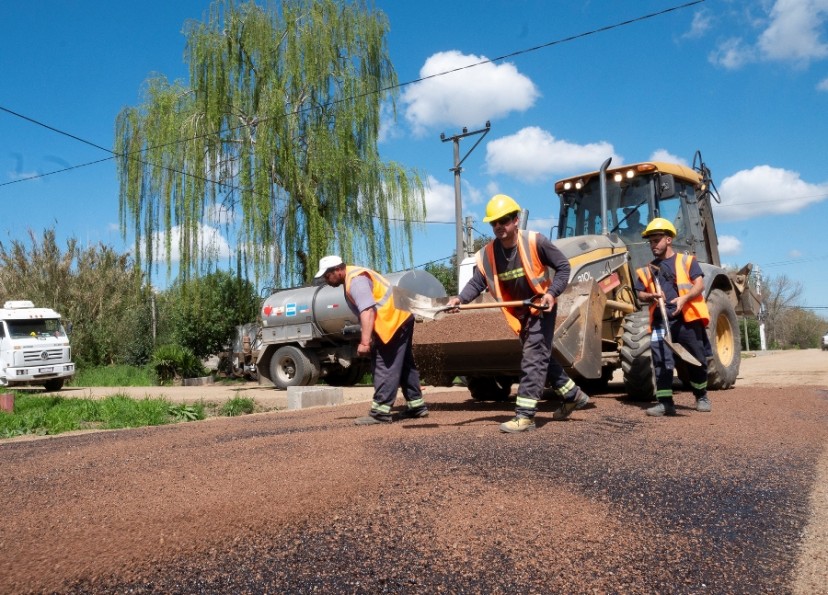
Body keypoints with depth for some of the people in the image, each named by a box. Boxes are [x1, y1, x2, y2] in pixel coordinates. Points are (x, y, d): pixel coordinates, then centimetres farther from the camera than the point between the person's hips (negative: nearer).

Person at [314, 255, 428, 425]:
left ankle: (381, 412, -7)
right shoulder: (351, 279, 15)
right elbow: (363, 312, 18)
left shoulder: (356, 279, -18)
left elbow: (367, 311, -28)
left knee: (385, 367, -9)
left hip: (393, 320, -11)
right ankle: (417, 405, 25)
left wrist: (365, 342, -30)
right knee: (403, 365, 16)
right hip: (400, 318, 11)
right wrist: (368, 339, 18)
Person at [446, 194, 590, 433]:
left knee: (532, 359, -12)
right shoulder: (487, 254, -8)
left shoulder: (534, 242, -20)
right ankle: (573, 395, 38)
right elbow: (476, 282, -10)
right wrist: (460, 298, -30)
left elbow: (563, 266, -11)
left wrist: (552, 292, -25)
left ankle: (525, 415, -9)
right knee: (541, 357, 19)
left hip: (541, 308, -6)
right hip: (520, 313, 7)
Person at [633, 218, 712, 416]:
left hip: (687, 318, -2)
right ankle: (665, 402, -1)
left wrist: (684, 298, -20)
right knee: (661, 361, -5)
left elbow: (699, 285, -2)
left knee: (696, 360, 6)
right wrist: (651, 296, -8)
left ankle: (702, 397, 25)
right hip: (661, 321, 2)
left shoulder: (687, 261, 7)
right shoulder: (647, 269, 16)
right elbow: (640, 293, 15)